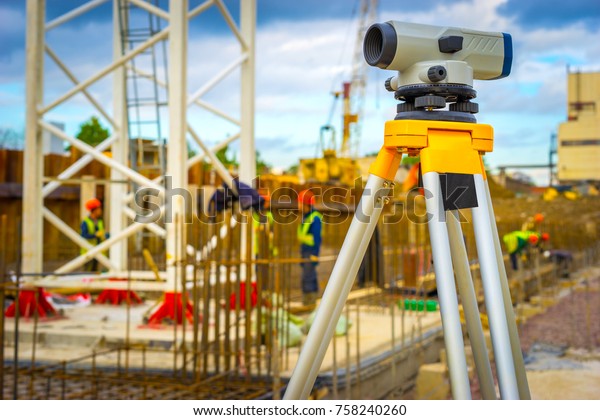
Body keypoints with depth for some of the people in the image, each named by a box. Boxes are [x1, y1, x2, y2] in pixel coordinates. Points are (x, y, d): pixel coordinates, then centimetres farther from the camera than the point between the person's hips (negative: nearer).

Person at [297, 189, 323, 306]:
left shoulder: (315, 218, -15)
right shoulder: (305, 217, 14)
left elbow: (317, 238, -19)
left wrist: (315, 256, -21)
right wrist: (302, 256, 20)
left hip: (311, 253, -9)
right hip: (305, 252, 9)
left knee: (307, 278, -11)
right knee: (311, 278, 10)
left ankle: (307, 303, -9)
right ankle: (311, 303, 14)